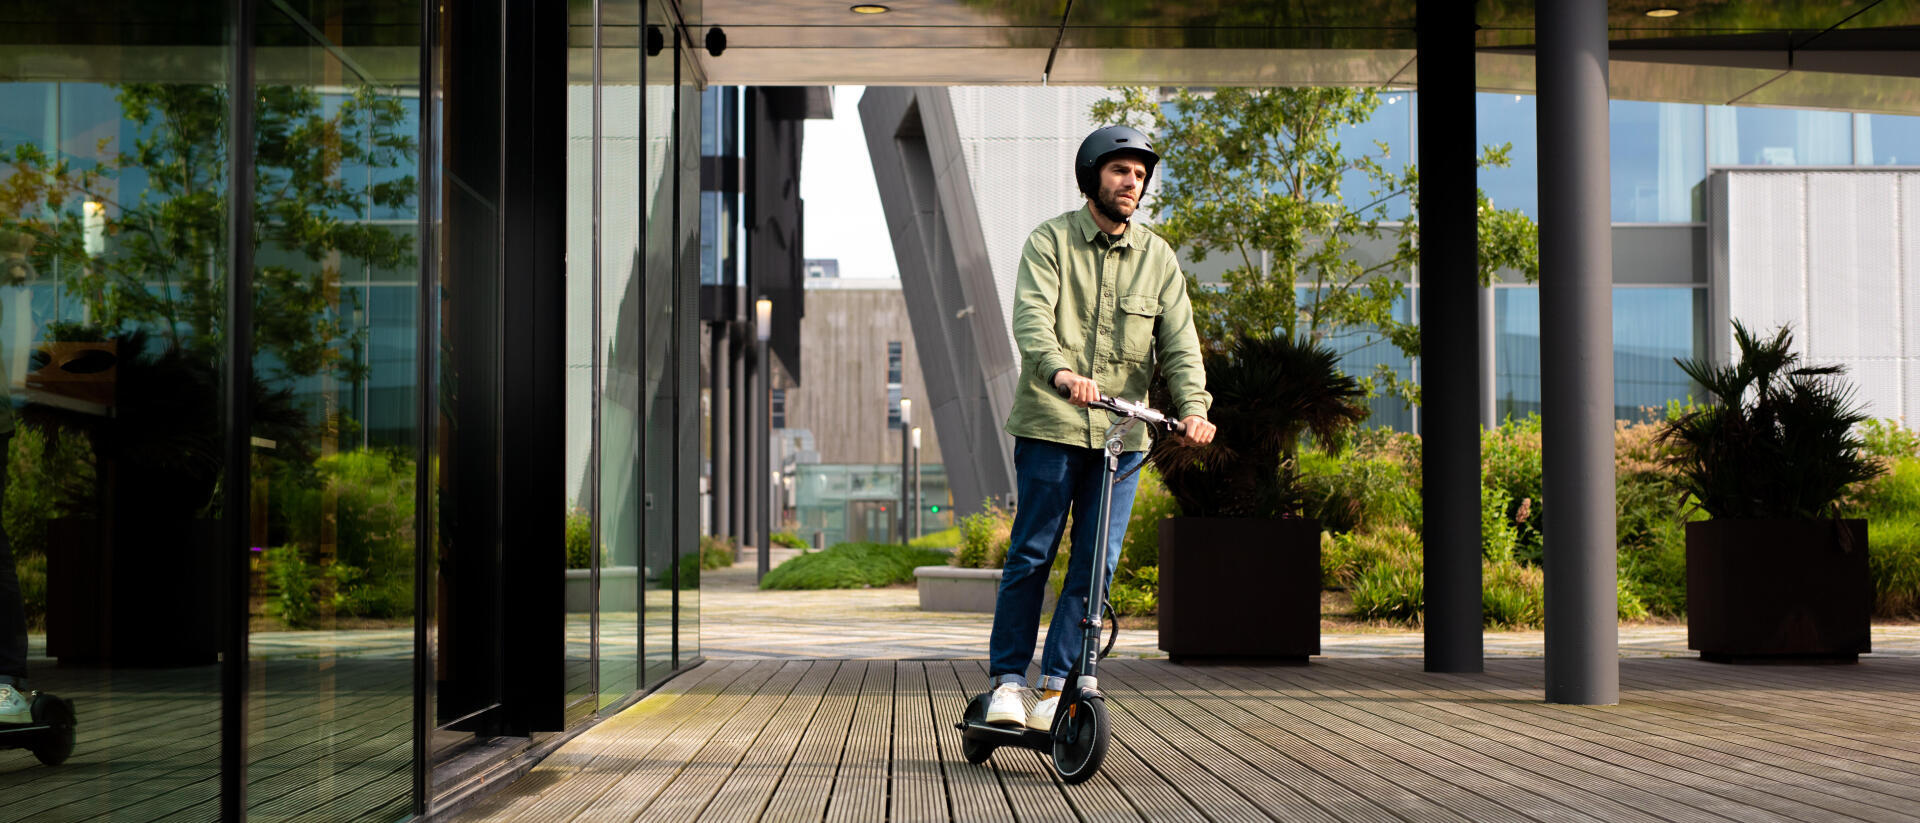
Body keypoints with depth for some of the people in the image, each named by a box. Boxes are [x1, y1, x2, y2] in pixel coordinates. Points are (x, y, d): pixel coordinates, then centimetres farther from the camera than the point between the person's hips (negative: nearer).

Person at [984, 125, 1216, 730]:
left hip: (1123, 431, 3)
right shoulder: (1051, 241, 0)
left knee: (1096, 564, 0)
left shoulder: (1158, 258, 10)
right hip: (1050, 426, -3)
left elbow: (1179, 341, 3)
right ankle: (1008, 679, 11)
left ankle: (1057, 687, 7)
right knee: (1032, 554, -1)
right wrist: (1060, 370, -38)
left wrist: (1193, 406, -16)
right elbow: (1031, 316, -17)